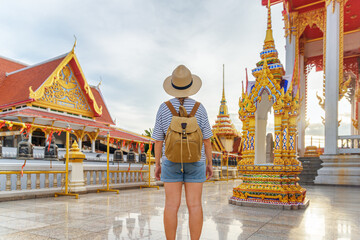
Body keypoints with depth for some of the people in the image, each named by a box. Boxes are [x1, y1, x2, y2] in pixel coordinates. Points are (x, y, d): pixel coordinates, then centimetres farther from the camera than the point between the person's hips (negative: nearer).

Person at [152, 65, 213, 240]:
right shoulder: (199, 108, -4)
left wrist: (157, 164, 7)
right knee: (194, 205, 3)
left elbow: (158, 140, -2)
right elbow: (206, 138, -2)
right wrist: (210, 163, 7)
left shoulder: (164, 108, -3)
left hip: (172, 160, 0)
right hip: (194, 160, 0)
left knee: (172, 205, 3)